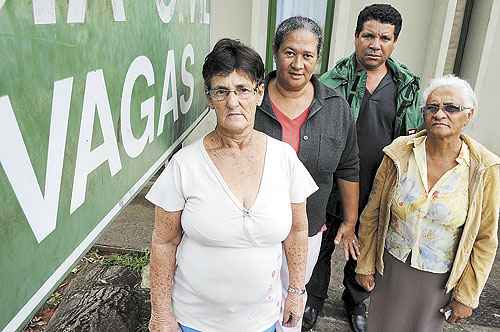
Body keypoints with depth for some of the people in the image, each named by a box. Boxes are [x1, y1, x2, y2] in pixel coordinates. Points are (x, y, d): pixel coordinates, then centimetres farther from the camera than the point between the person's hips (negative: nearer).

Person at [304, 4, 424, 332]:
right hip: (331, 189, -2)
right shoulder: (332, 81, -11)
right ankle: (315, 298, 45)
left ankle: (356, 301, 50)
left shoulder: (408, 87, -1)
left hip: (378, 193, 3)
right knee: (321, 247, 17)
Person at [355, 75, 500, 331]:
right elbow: (372, 214, -3)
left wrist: (467, 296, -2)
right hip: (390, 268, 1)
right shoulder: (399, 153, -11)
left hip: (439, 279, 0)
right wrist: (365, 265, 2)